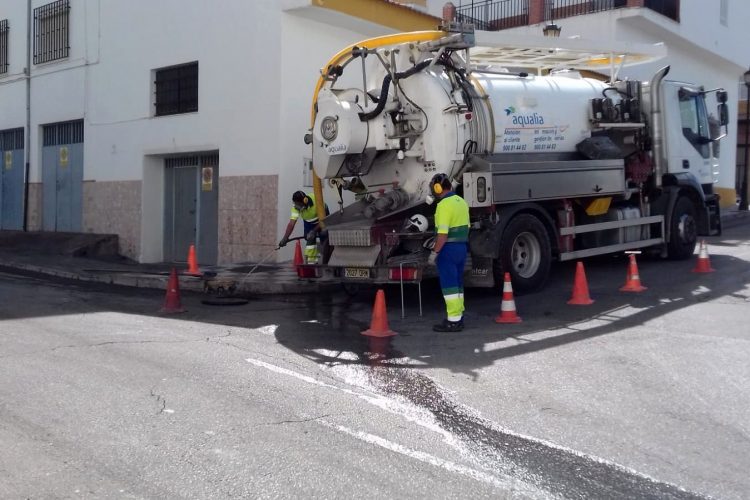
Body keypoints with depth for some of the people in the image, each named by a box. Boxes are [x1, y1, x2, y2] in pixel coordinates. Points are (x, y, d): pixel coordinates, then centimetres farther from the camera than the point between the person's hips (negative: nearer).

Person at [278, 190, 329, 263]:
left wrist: (314, 231, -35)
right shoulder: (295, 206, -29)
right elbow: (292, 223, -33)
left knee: (324, 239, -10)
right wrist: (285, 238, -42)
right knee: (310, 240, -10)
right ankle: (311, 261, -1)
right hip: (309, 221, 3)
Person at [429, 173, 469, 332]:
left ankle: (453, 321, -3)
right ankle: (458, 316, 23)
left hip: (448, 249, -9)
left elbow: (443, 233, -23)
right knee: (457, 284, 16)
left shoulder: (444, 205, -18)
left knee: (449, 285, -4)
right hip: (462, 246, 9)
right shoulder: (461, 201, 12)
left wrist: (435, 252, -17)